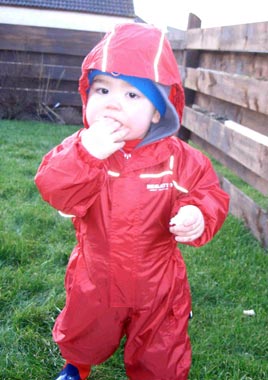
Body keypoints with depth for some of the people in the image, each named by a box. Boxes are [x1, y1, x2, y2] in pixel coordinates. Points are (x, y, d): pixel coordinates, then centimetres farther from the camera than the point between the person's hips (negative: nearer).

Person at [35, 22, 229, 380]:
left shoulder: (178, 157, -17)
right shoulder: (80, 147, -15)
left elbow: (211, 194, -10)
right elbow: (53, 189, -25)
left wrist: (197, 216, -32)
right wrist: (87, 154, -40)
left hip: (156, 287, -1)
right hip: (94, 282, 2)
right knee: (83, 339, 30)